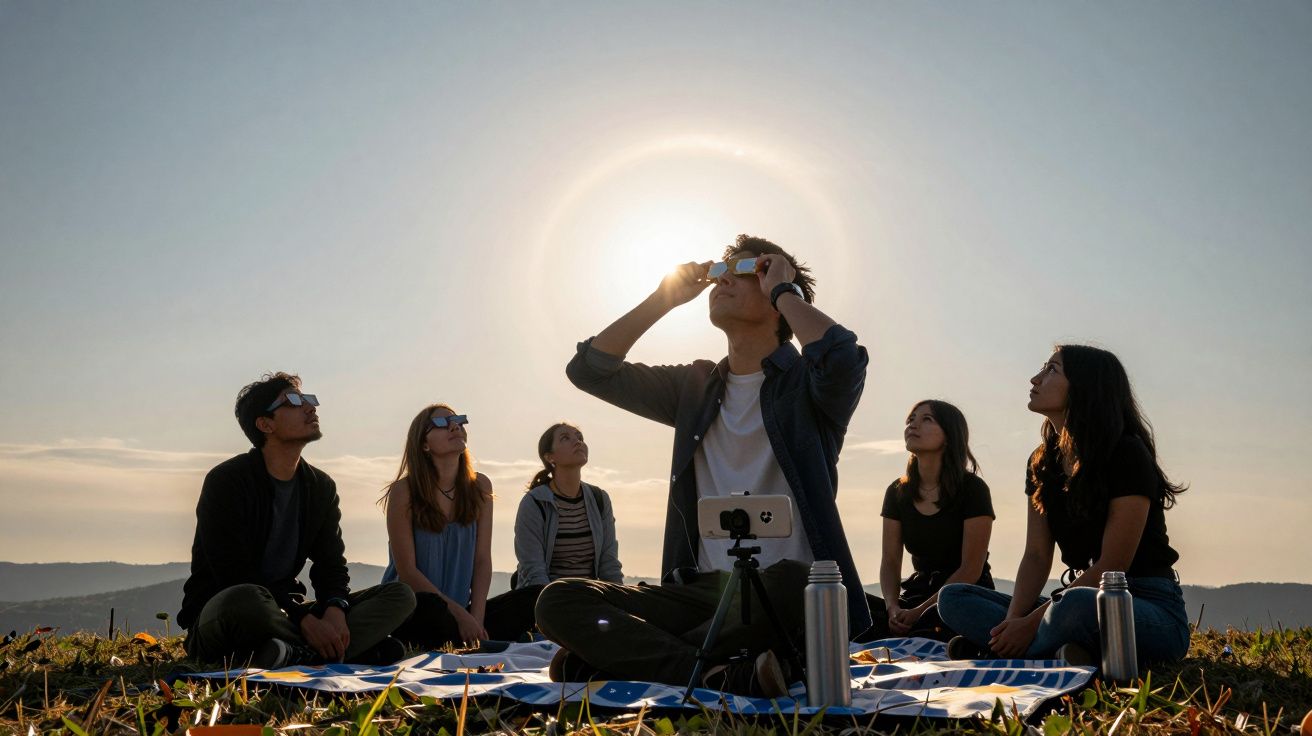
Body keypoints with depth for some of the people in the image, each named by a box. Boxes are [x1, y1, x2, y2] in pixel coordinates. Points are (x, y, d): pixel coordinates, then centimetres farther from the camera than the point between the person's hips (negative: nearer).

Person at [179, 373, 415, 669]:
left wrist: (336, 609, -19)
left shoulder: (321, 487, 9)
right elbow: (234, 576, -19)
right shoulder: (226, 481, -11)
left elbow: (331, 565, 5)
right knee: (246, 600, -43)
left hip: (283, 615, 6)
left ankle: (298, 655, -30)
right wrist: (305, 619, -27)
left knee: (400, 596, -9)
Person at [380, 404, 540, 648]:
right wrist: (460, 614, -17)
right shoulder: (404, 491, -9)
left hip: (463, 612, 5)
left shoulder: (479, 486, 4)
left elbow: (482, 560, 1)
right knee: (430, 609, -38)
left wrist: (476, 619, -13)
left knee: (537, 597, -13)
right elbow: (407, 571, -13)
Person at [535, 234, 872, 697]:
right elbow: (589, 369, 16)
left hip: (786, 590, -5)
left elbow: (841, 357, -23)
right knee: (559, 601, -17)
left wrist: (783, 289, -6)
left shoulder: (805, 382, 2)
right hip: (705, 590, 5)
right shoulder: (697, 387, 17)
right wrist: (665, 298, 12)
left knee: (788, 584, -42)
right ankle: (729, 677, -30)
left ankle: (632, 657, -22)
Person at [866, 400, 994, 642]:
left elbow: (971, 570, -11)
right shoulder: (897, 492, 8)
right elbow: (890, 562, 6)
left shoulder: (972, 489, -8)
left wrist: (920, 611, -17)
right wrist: (893, 607, -15)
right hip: (919, 590, 5)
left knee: (921, 630, -39)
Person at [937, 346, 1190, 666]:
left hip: (1151, 608, -7)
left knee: (1077, 604, -42)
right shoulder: (1043, 462, 9)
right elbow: (1036, 556, 4)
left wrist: (1032, 622, -19)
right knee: (952, 598, -7)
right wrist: (1014, 620, -14)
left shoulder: (1127, 456, -13)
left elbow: (1112, 567, -17)